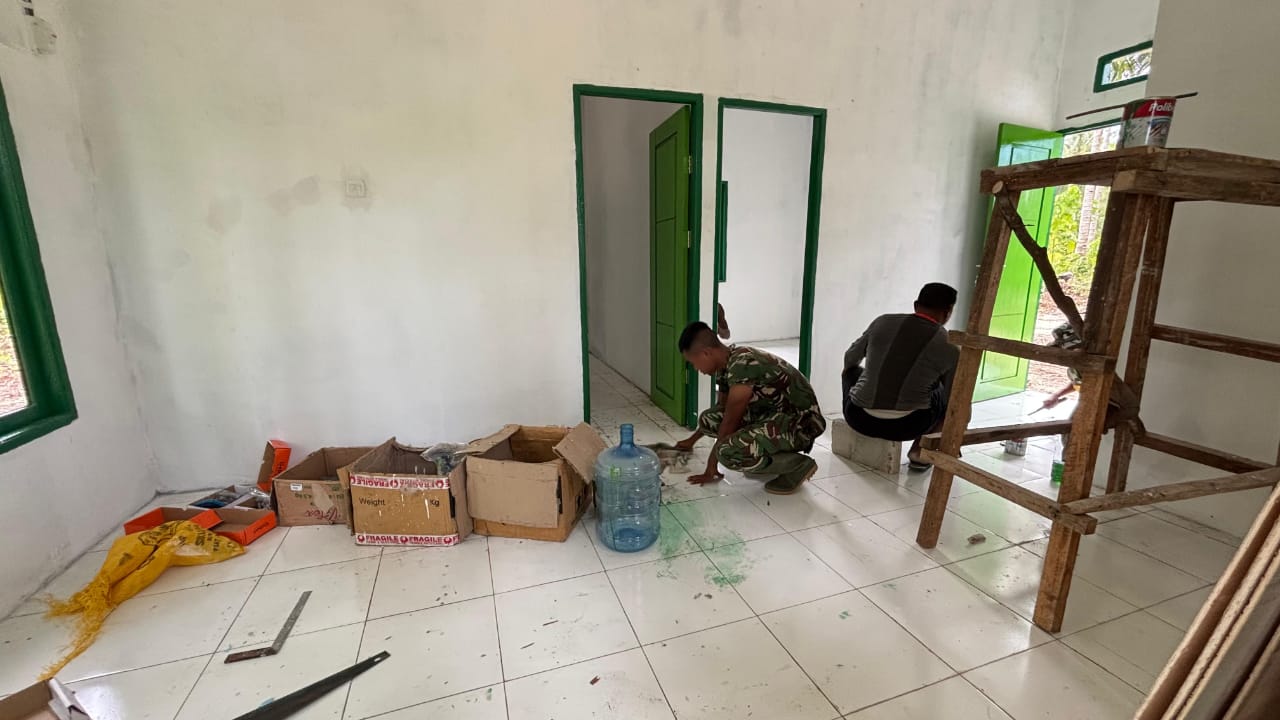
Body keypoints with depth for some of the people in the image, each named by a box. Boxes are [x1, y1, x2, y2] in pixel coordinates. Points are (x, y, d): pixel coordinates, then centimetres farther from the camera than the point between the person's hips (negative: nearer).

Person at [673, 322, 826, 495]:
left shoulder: (743, 365, -26)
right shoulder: (725, 364, 4)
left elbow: (729, 422, -21)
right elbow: (723, 411, 21)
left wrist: (711, 469, -10)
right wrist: (692, 440, 31)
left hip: (800, 422, -9)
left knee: (728, 452, -30)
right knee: (708, 419, 4)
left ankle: (799, 465, -7)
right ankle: (769, 458, 11)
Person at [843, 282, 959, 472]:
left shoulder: (882, 322, 2)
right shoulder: (949, 348, -2)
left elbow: (850, 358, 17)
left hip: (859, 419, 2)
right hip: (906, 426, -2)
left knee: (851, 369, 31)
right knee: (949, 397, 26)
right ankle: (919, 451, 14)